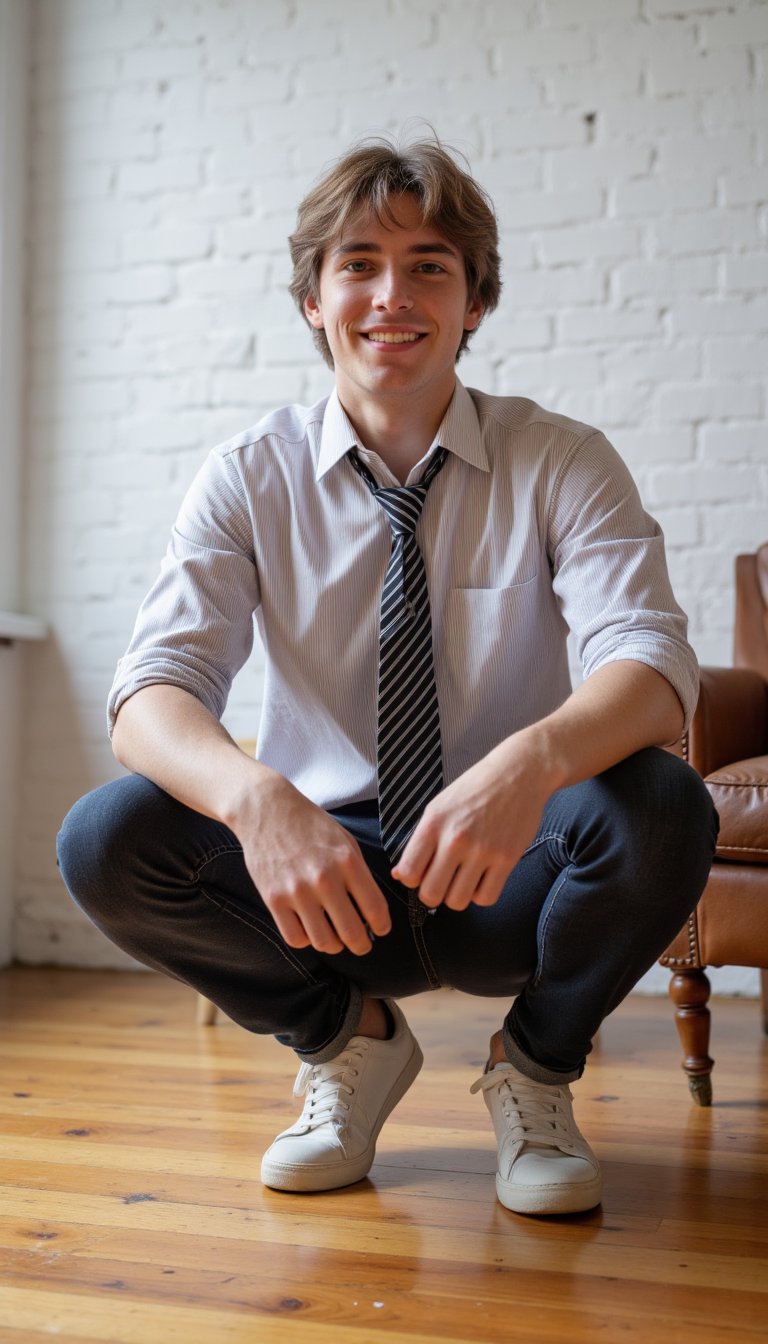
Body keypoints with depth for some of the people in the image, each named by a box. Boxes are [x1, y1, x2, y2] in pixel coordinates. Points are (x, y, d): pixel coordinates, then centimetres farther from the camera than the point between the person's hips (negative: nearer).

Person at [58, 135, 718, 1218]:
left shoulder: (563, 465, -6)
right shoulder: (252, 478, -4)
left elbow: (652, 663, -21)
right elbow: (152, 690, -16)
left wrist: (534, 762, -45)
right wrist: (258, 795, -40)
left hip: (503, 876, 0)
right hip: (318, 875, 1)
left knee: (662, 808, -31)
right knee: (105, 839, -25)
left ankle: (535, 1065, 1)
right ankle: (347, 1040, 3)